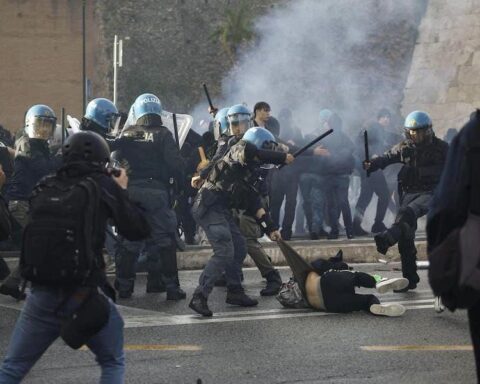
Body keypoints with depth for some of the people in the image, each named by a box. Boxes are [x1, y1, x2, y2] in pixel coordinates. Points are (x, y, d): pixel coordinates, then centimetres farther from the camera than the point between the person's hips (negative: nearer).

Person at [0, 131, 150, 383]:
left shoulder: (46, 187, 8)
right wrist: (122, 191, 16)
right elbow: (138, 230, 3)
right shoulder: (102, 186, 0)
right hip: (85, 295, -2)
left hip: (42, 294, 2)